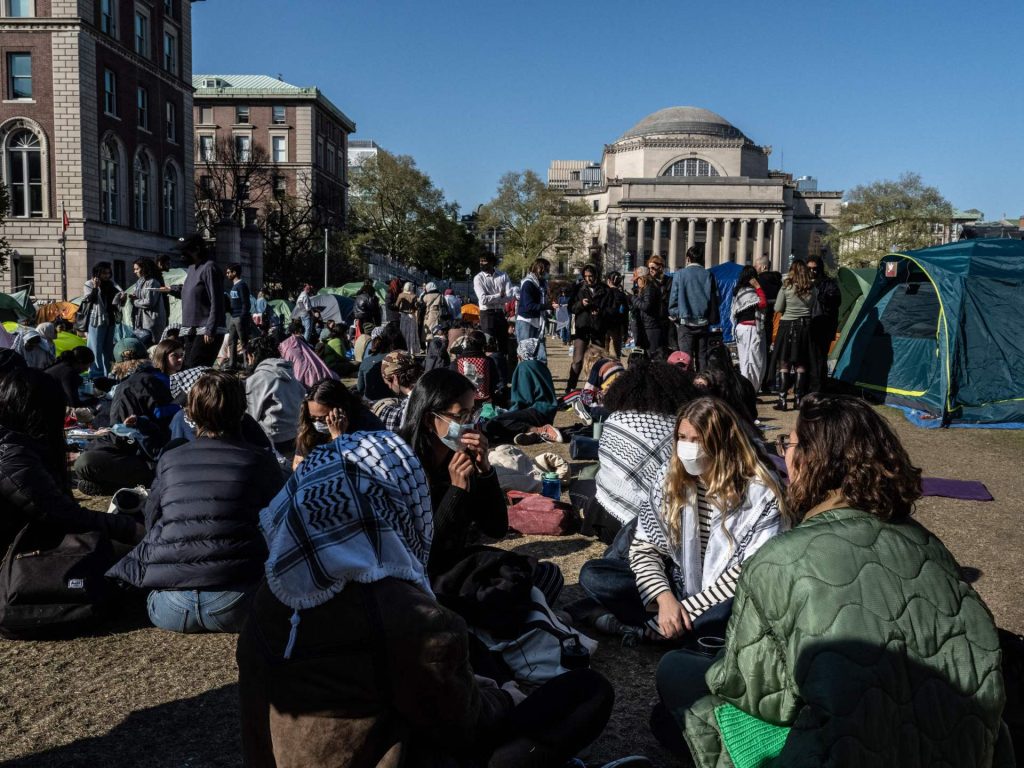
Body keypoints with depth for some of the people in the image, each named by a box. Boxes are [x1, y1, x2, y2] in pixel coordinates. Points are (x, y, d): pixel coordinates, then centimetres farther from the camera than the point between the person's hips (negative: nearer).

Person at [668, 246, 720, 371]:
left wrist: (675, 316, 10)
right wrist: (713, 318, 13)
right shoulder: (708, 275, 2)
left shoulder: (680, 275, -4)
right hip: (703, 323, 2)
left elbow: (673, 300, -3)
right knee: (702, 357, 7)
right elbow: (715, 299, 4)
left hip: (686, 323, -2)